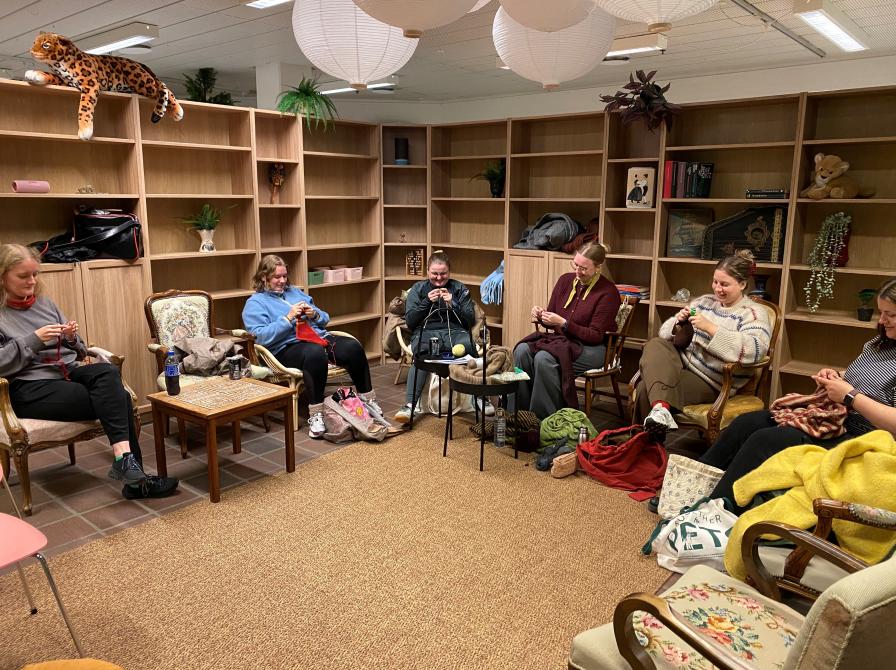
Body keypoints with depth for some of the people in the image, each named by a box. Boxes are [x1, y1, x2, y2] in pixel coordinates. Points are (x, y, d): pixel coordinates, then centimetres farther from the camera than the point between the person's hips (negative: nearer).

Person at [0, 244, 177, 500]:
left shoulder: (45, 303, 17)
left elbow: (78, 352, 19)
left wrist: (71, 339, -3)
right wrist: (34, 340, -17)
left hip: (69, 372, 5)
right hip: (31, 388, -5)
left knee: (108, 371, -31)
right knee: (118, 398, -27)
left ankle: (125, 461, -34)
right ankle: (130, 468, -26)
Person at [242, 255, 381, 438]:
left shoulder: (295, 292, 24)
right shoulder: (254, 303, 7)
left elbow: (324, 319, 24)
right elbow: (261, 337, -11)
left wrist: (315, 314, 1)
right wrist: (288, 318, -15)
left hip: (319, 337, 6)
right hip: (287, 348, -6)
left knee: (353, 347, -23)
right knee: (315, 353, -40)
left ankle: (368, 399, -9)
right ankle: (315, 416, -35)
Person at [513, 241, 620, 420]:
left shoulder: (608, 292, -11)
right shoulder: (565, 280, 7)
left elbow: (596, 336, -13)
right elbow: (552, 323, 14)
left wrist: (563, 323, -22)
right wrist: (541, 316, -10)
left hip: (592, 348, -6)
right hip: (561, 339, 6)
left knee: (544, 358, -32)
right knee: (522, 350, -21)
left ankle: (546, 417, -19)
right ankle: (522, 411, -15)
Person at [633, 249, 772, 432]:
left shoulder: (754, 314, -2)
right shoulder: (704, 301, 16)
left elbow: (754, 349, -23)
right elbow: (666, 332, 17)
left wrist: (710, 327, -25)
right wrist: (678, 321, -8)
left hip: (710, 383, -6)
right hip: (682, 362, 6)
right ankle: (661, 406, -42)